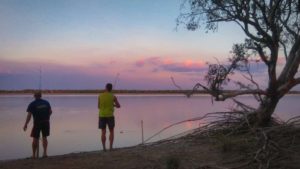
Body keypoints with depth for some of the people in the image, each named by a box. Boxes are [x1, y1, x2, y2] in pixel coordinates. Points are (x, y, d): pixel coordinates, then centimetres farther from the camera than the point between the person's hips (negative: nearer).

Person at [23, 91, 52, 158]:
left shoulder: (32, 104, -7)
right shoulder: (46, 102, 4)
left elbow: (29, 115, -12)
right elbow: (50, 111, 6)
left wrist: (25, 125, -8)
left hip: (37, 123, -3)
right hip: (46, 122, 3)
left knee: (35, 138, 7)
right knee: (44, 138, 12)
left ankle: (34, 155, 14)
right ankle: (45, 152, 3)